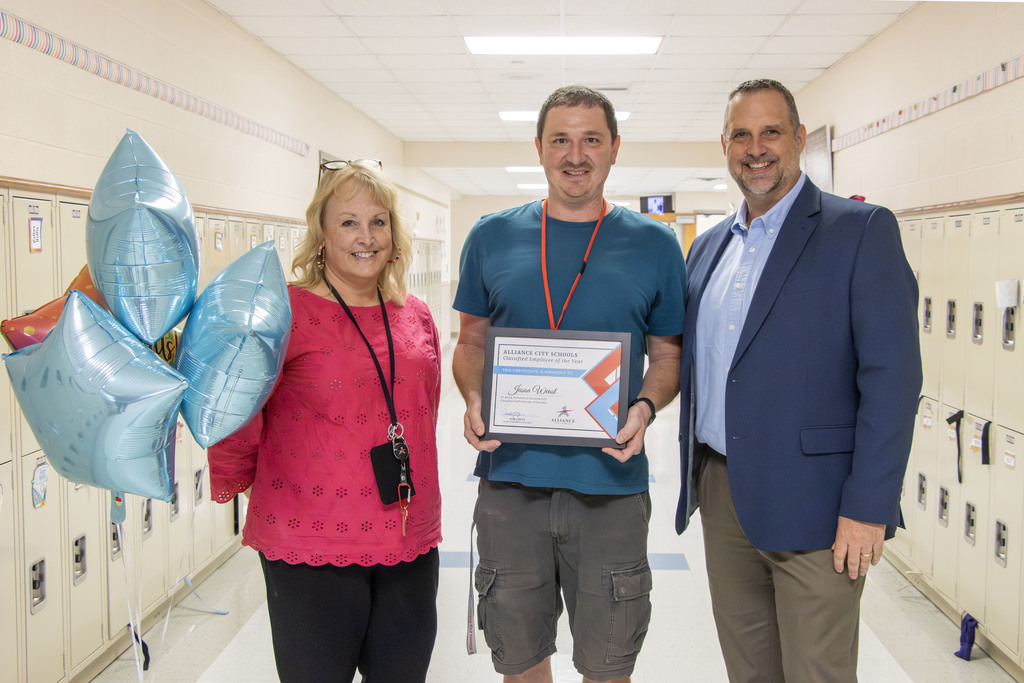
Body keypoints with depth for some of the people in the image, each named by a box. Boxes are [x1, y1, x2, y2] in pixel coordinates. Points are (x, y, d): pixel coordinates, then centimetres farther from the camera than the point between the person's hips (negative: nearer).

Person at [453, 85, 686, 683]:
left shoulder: (655, 245, 2)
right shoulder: (492, 237, 5)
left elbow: (668, 355, 8)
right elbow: (471, 342, 12)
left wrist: (645, 408, -13)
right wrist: (475, 399, -8)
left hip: (612, 482, -1)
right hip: (510, 478, 1)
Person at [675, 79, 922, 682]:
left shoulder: (861, 230, -7)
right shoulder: (708, 247, 14)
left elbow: (892, 377, -13)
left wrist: (868, 508, -17)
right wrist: (697, 476, 14)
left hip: (812, 506, -6)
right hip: (722, 497, 6)